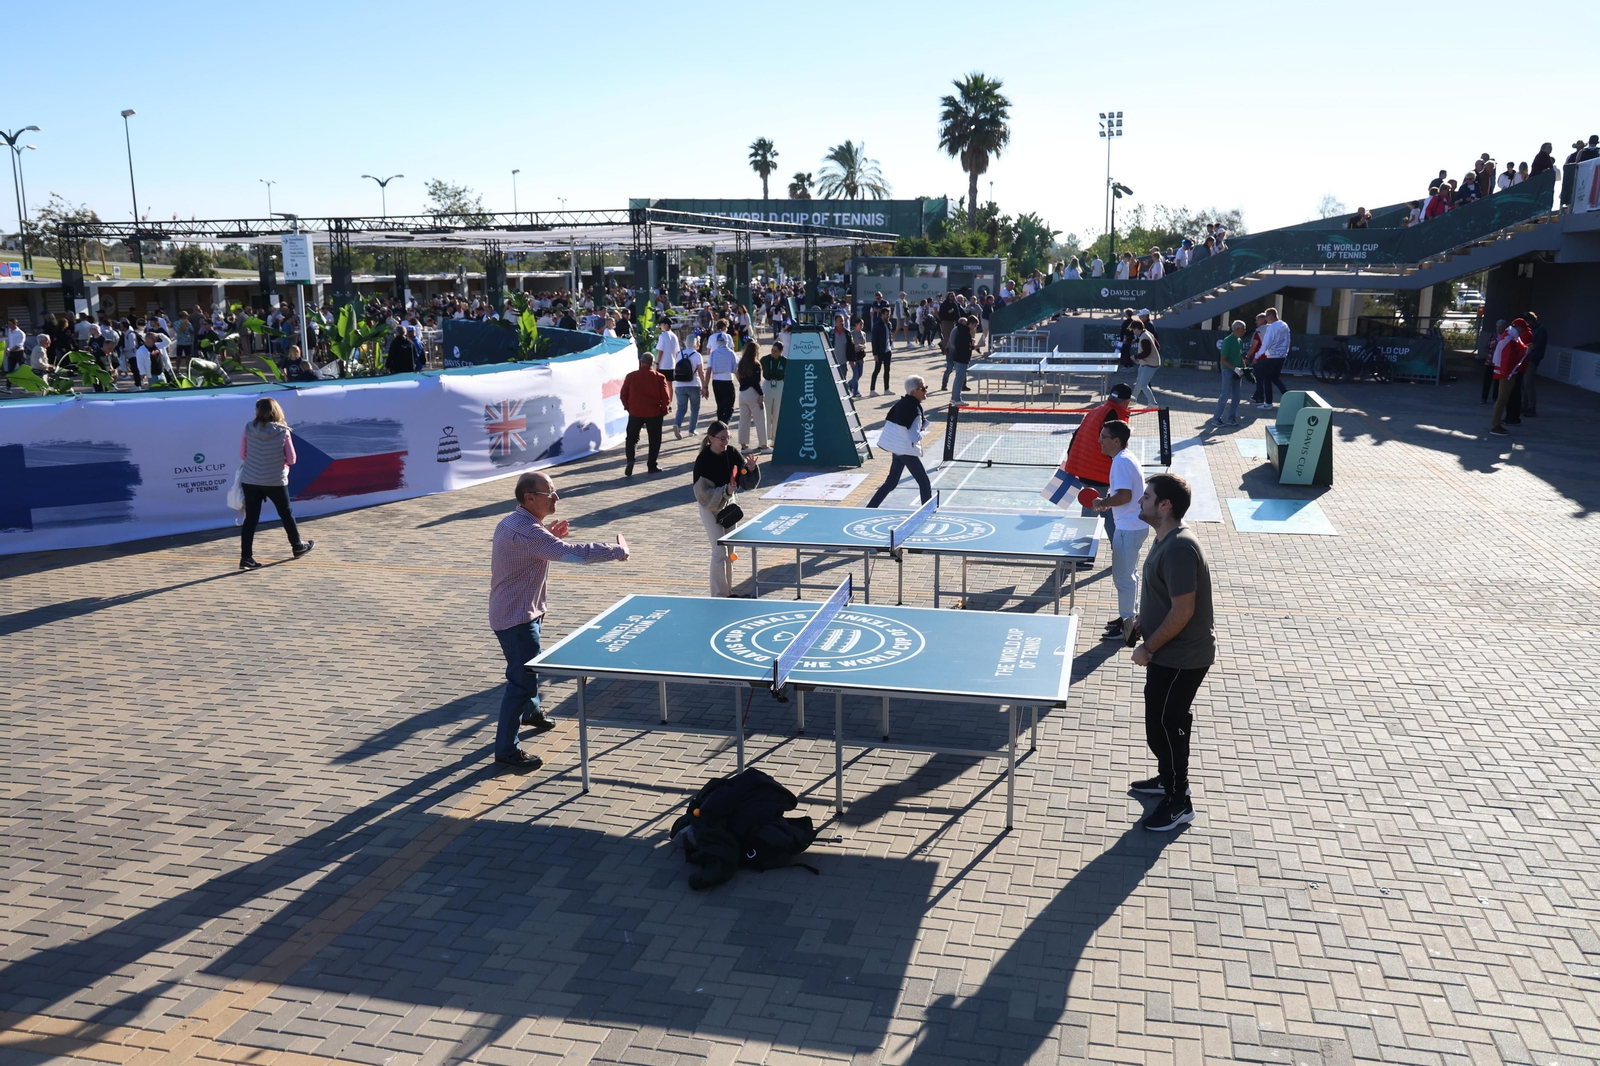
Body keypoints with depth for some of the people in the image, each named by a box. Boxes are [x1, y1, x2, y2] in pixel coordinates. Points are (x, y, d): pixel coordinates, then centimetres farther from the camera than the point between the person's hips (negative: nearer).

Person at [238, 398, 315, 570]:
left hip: (250, 480, 1)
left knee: (250, 518, 4)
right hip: (276, 481, -1)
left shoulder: (249, 428, -6)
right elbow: (291, 459, -6)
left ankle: (246, 557, -2)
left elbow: (242, 454, 1)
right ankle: (297, 547, 36)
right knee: (286, 514, 19)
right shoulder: (283, 432, -10)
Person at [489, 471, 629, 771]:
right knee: (522, 681, -7)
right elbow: (571, 552, -37)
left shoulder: (513, 523, 4)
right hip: (516, 618, -11)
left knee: (528, 667, 31)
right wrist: (617, 550, -27)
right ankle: (506, 750, 1)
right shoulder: (526, 532, -30)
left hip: (524, 612, 11)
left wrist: (549, 535, 6)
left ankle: (531, 711, 55)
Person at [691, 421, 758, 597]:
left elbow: (747, 482, -4)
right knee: (720, 551, -9)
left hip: (729, 504, 6)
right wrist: (725, 491, -34)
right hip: (710, 507, -5)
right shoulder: (703, 460, -22)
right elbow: (703, 494, -23)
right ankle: (719, 595, 0)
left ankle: (728, 591, 28)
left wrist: (751, 469, -24)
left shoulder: (732, 453, -9)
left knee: (729, 551, 14)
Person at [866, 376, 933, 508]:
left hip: (895, 448, 9)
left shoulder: (901, 403, 4)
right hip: (907, 451, -9)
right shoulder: (915, 411, -20)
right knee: (924, 484, 2)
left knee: (891, 482, 17)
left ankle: (870, 508, 16)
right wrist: (924, 430, -4)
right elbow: (915, 438, -24)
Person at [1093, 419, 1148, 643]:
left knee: (1122, 576, -3)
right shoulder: (1125, 458, 12)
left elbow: (1124, 496, -27)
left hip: (1129, 528, -11)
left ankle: (1127, 626, 5)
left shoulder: (1121, 461, -20)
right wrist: (1108, 502, 9)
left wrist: (1103, 503, -13)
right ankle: (1131, 616, 32)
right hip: (1133, 525, 11)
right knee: (1128, 573, 20)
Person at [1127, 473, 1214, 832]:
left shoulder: (1179, 549, -28)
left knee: (1163, 726, 0)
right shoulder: (1168, 539, 4)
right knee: (1169, 721, 24)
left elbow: (1183, 611, -28)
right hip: (1172, 653, 10)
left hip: (1181, 658, -10)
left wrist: (1148, 648, -19)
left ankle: (1179, 802, 14)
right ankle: (1168, 778, 42)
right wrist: (1143, 620, 11)